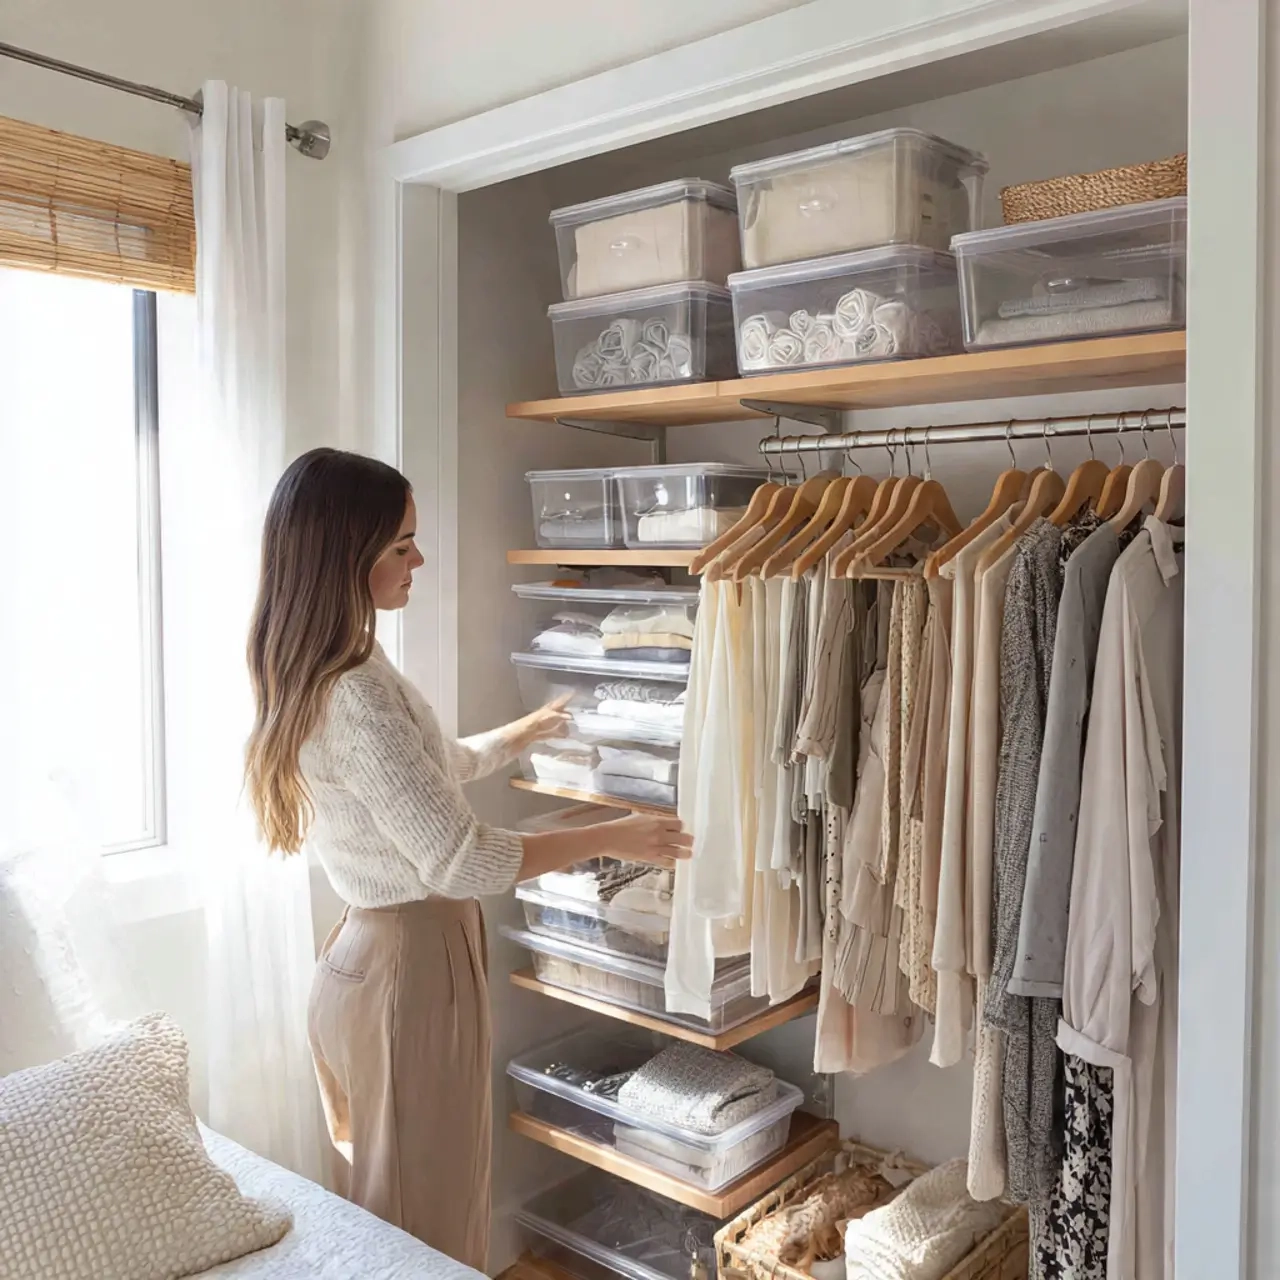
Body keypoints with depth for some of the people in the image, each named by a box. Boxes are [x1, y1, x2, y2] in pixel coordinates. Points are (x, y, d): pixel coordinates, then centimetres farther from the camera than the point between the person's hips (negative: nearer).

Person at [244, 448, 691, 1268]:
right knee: (426, 1210, 10)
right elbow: (461, 862, -29)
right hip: (409, 969, -9)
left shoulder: (325, 677, 5)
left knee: (401, 1195, 25)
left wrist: (522, 734, 31)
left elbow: (426, 771, 21)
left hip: (385, 951, 10)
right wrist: (612, 839, -18)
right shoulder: (354, 695, -27)